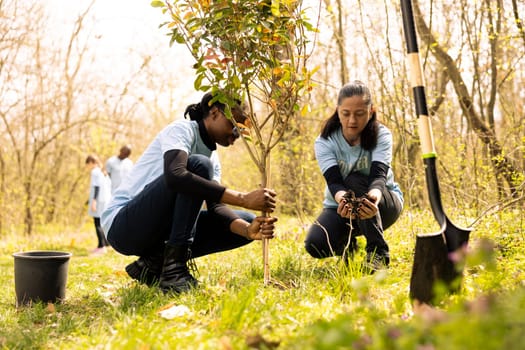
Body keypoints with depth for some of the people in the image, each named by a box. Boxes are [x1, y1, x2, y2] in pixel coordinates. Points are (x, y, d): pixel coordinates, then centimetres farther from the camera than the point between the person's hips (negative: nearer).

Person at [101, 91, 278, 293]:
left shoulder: (213, 158, 12)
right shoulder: (182, 129, -12)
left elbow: (216, 206, -2)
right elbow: (175, 176, -34)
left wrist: (248, 229, -24)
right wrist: (243, 199, -38)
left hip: (161, 231, 8)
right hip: (123, 226, -8)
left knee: (246, 222, -1)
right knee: (199, 165, -26)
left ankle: (154, 263, -2)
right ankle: (174, 268, -26)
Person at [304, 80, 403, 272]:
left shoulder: (381, 135, -17)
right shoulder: (324, 142, -16)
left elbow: (379, 175, -34)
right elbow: (334, 181, -30)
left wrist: (374, 196, -58)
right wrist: (342, 200, -55)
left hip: (384, 203, -1)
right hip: (341, 204, 2)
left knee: (355, 180, -35)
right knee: (315, 245, -26)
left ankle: (378, 253, -25)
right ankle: (347, 243, 12)